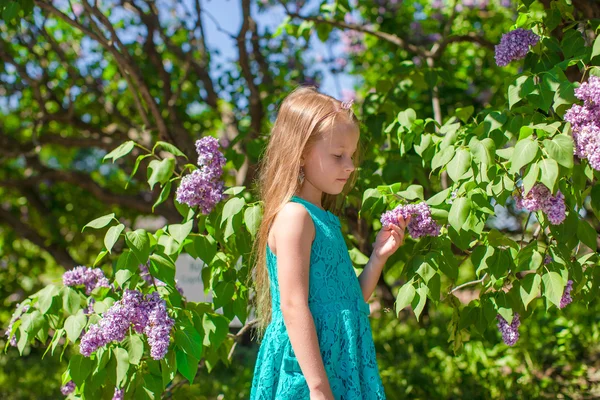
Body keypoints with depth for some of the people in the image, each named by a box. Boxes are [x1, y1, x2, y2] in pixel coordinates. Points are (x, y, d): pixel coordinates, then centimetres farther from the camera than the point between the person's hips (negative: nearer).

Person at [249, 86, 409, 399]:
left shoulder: (324, 219, 12)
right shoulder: (294, 215, -14)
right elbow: (294, 306, -20)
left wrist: (378, 257, 4)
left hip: (339, 366, 9)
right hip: (307, 373, -9)